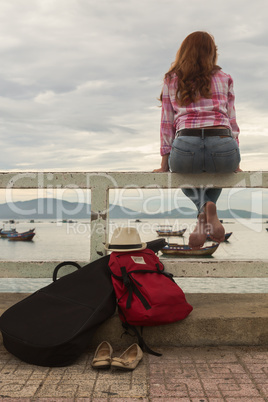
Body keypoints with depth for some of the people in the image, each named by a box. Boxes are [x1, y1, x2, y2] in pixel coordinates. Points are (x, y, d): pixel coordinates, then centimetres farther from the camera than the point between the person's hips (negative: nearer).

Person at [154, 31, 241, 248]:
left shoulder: (171, 80, 19)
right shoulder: (225, 79, 20)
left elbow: (167, 123, 16)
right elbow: (231, 121, 19)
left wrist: (165, 164, 20)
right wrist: (235, 163, 24)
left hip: (186, 148, -1)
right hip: (224, 147, 1)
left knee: (184, 174, 37)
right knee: (218, 172, 39)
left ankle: (204, 209, 5)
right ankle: (208, 211, 7)